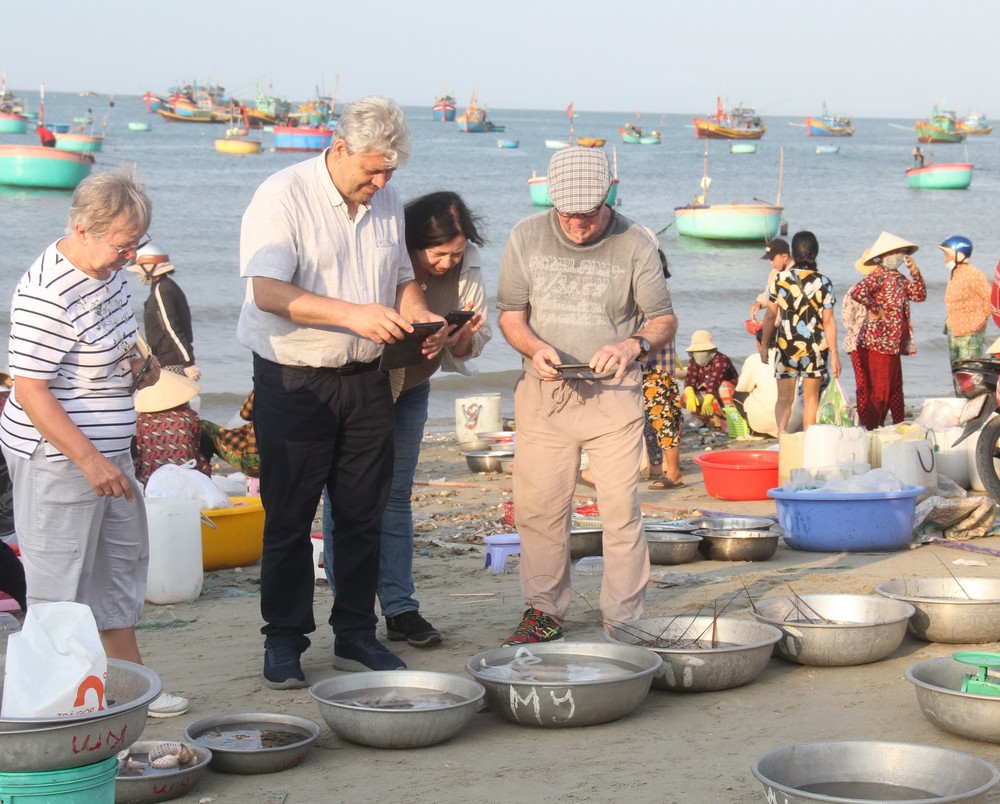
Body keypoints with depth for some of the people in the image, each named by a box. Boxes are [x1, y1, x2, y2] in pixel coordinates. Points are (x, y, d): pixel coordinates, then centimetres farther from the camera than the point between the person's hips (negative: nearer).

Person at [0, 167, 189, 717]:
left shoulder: (107, 271, 5)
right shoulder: (47, 296, -24)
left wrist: (136, 365, 2)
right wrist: (89, 459, -25)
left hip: (106, 452, 10)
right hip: (57, 457, -10)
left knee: (124, 559, 18)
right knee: (60, 578, -1)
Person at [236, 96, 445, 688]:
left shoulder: (388, 202, 9)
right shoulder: (283, 196, -12)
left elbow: (403, 279, 20)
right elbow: (267, 292, -23)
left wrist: (424, 320, -3)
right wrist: (354, 314, -33)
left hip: (366, 379, 6)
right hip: (294, 381, -5)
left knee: (364, 512, 9)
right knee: (289, 517, 2)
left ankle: (356, 635, 20)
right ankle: (284, 641, 12)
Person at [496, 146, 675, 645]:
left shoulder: (633, 244, -4)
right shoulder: (527, 238, 1)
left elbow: (664, 321, 2)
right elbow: (510, 314, 6)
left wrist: (632, 345, -20)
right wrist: (534, 347, -15)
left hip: (613, 394, -2)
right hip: (544, 393, 2)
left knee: (621, 510, -3)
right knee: (537, 507, 3)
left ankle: (625, 622, 6)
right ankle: (545, 612, 18)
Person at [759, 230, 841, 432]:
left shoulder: (780, 279, -3)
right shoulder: (823, 282, -5)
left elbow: (770, 316, 2)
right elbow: (828, 321, -5)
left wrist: (763, 345, 13)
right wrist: (834, 353, 0)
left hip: (786, 346, 0)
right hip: (815, 347, 0)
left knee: (784, 398, 6)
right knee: (811, 397, 14)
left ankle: (781, 430, -21)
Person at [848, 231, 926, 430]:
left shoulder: (899, 278, 16)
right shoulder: (878, 275, -12)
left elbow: (919, 295, 20)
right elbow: (858, 292, -29)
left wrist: (915, 272, 8)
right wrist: (875, 309, -19)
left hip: (893, 344, 9)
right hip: (878, 341, -9)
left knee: (895, 389, 13)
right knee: (879, 390, -8)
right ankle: (870, 429, -3)